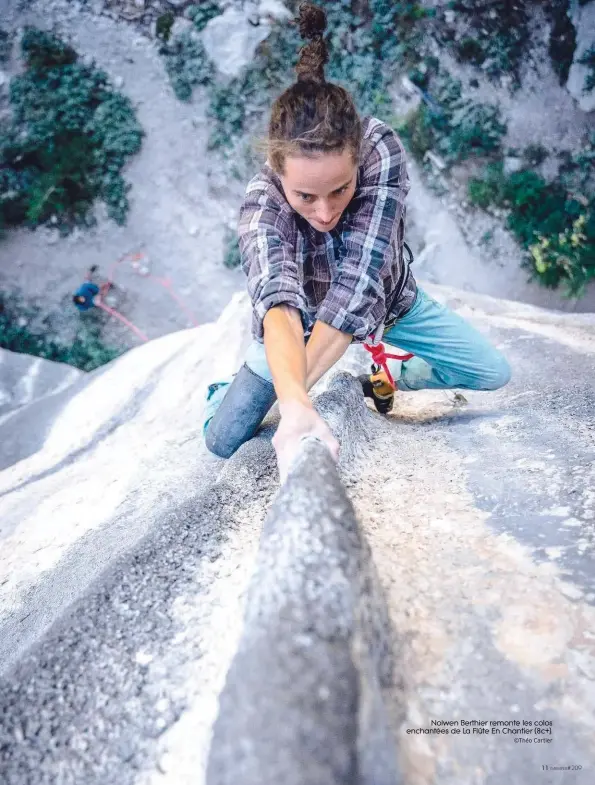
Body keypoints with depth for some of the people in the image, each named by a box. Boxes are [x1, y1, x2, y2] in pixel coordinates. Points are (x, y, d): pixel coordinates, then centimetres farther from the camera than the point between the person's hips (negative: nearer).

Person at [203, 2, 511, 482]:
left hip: (388, 299, 2)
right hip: (305, 317, -2)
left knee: (494, 374, 3)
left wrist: (296, 389, -50)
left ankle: (390, 375, 23)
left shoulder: (381, 149, -34)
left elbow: (358, 284, -42)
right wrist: (295, 405, -71)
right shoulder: (261, 202, -35)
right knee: (223, 442, -6)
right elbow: (279, 303, -52)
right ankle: (226, 389, 28)